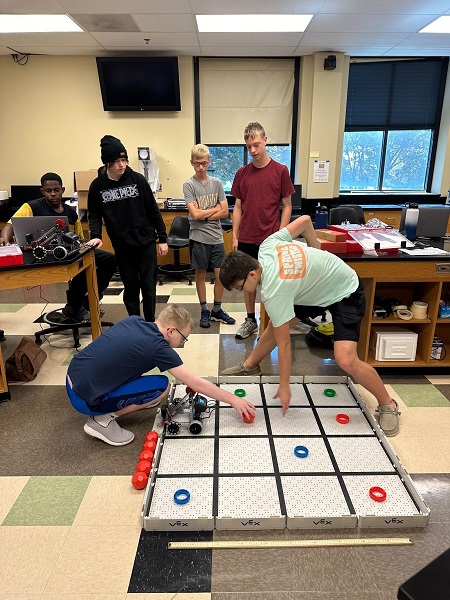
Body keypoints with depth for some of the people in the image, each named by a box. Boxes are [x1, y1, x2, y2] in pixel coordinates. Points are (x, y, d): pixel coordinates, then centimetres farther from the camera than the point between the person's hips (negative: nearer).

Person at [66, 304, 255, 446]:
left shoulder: (133, 320, 2)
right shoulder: (157, 347, -16)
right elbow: (198, 384, -12)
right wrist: (233, 400, -1)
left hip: (72, 378, 8)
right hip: (84, 399, -8)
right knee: (161, 387, -8)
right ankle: (103, 419, -1)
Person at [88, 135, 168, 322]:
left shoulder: (137, 179, -4)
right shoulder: (97, 186, -2)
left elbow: (153, 210, 0)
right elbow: (94, 215, 6)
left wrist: (163, 238, -1)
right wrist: (96, 236, -13)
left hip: (146, 243, -1)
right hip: (122, 246, 1)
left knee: (148, 286, 3)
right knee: (130, 287, 9)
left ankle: (150, 323, 20)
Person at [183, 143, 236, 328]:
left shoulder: (217, 183, 5)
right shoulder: (188, 185, -4)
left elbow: (224, 212, -1)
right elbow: (195, 214, -15)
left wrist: (204, 216, -10)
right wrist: (215, 209, -4)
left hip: (217, 236, 3)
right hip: (198, 237, -3)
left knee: (221, 274, 5)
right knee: (200, 274, 8)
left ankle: (217, 310, 22)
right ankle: (204, 311, 21)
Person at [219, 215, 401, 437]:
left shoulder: (273, 292, -33)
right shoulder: (267, 245, -17)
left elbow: (284, 344, -25)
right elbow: (305, 220, -4)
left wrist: (284, 386, -14)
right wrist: (316, 251, 8)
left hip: (346, 294, -9)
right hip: (318, 284, 9)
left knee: (345, 360, -22)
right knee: (275, 323, 7)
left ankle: (388, 405, 3)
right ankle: (249, 366, 29)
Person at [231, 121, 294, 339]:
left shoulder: (280, 171, -3)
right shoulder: (242, 173, 5)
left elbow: (287, 205, 0)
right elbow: (238, 207, 9)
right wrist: (234, 236, 4)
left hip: (270, 239, -3)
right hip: (246, 238, 3)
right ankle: (250, 320, 27)